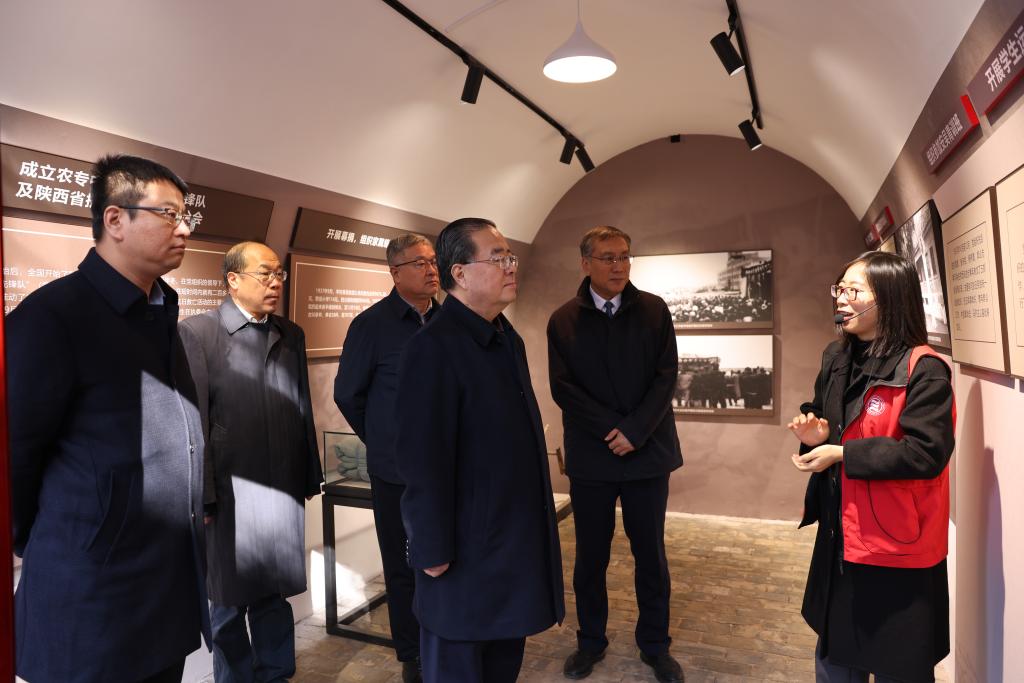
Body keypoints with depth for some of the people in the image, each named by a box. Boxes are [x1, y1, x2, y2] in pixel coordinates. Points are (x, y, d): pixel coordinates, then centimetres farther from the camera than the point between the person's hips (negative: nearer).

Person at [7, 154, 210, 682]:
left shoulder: (161, 312, 9)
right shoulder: (53, 314, -15)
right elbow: (16, 455, -11)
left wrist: (195, 509, 10)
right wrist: (59, 555, 1)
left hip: (174, 580, 7)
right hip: (94, 595, -7)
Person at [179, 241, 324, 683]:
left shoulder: (291, 335, 9)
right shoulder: (197, 332, -6)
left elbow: (303, 409, 10)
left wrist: (309, 477, 10)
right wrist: (201, 496, -11)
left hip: (283, 492, 4)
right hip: (230, 493, -4)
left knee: (274, 593, 17)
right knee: (229, 602, 12)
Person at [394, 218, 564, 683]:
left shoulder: (508, 339, 7)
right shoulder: (433, 347, -22)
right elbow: (423, 460, -23)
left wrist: (534, 521, 13)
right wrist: (433, 550, -19)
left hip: (514, 538, 8)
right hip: (465, 548, -8)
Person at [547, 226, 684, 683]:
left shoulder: (653, 311, 1)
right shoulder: (563, 320, 0)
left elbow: (666, 376, -4)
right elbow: (562, 387, -6)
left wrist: (635, 431, -14)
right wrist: (612, 429, -14)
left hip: (648, 452, 0)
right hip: (590, 456, 0)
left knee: (650, 554, 12)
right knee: (590, 555, 12)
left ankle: (655, 645, 30)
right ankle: (590, 641, 31)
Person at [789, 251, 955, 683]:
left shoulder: (923, 369, -18)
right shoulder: (837, 360, 6)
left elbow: (927, 452, -26)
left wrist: (842, 454, -24)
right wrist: (816, 436, -5)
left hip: (899, 547, -7)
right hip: (841, 540, 8)